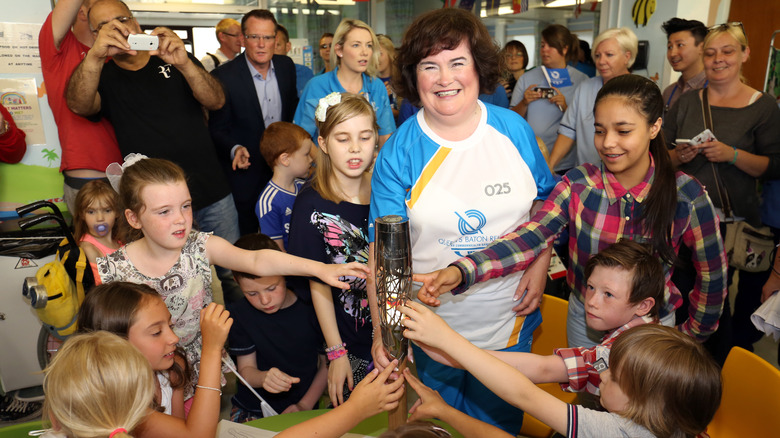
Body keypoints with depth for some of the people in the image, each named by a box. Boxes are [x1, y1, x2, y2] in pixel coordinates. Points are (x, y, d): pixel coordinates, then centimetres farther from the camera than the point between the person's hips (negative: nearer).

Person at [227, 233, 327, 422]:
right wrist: (263, 378, -24)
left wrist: (305, 406, -5)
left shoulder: (311, 308, -6)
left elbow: (327, 363, 2)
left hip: (301, 408, -1)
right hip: (252, 410, 1)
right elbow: (246, 369, -1)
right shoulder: (239, 314, 0)